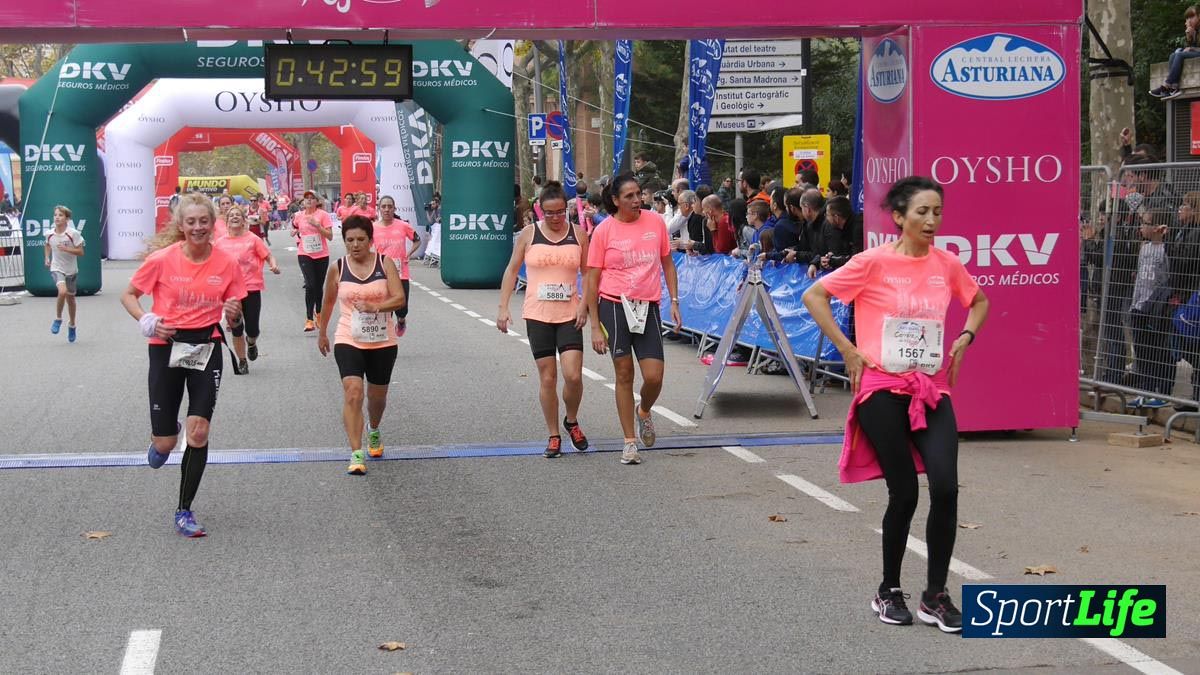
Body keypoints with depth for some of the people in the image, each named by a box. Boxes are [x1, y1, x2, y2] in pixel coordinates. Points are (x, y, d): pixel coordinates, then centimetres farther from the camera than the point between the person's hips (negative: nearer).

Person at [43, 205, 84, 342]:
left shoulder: (73, 234, -15)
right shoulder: (50, 235, -4)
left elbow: (80, 252, -14)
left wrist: (66, 249, -27)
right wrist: (47, 258, 7)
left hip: (71, 270, 0)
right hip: (57, 268, 0)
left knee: (70, 297, 14)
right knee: (62, 291, -27)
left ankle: (72, 325, 36)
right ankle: (58, 319, -5)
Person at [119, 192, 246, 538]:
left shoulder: (226, 263, -3)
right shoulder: (162, 259, -8)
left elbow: (232, 316, 8)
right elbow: (128, 295, 5)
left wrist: (233, 313, -15)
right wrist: (146, 320, -13)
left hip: (206, 348, 1)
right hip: (167, 348, -1)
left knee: (198, 431, -11)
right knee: (165, 443, 1)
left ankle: (184, 512, 4)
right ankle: (160, 441, 43)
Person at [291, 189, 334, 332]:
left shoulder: (323, 215, -6)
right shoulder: (299, 216, 2)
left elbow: (330, 236, -11)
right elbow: (294, 232, 19)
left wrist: (317, 225, -21)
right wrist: (295, 231, -4)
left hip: (321, 255, 0)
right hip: (304, 255, 0)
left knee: (318, 287, 12)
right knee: (310, 285, -14)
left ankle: (318, 315, 34)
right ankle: (309, 319, -12)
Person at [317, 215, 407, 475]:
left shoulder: (385, 263, -3)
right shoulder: (337, 269, -1)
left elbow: (399, 298, -11)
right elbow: (328, 303, 14)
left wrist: (375, 307, -27)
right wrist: (322, 333, 22)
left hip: (382, 342, 1)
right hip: (348, 341, -1)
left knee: (377, 396, 16)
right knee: (352, 393, -19)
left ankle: (374, 432, 49)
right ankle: (356, 455, -21)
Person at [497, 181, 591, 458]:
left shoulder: (578, 234, 3)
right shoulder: (529, 234, 1)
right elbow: (512, 271, 6)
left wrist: (584, 304, -6)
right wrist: (503, 308, -1)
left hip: (569, 315, 0)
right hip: (537, 315, 0)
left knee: (573, 375, -11)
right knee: (547, 378, 1)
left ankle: (572, 421, 17)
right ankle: (553, 436, 14)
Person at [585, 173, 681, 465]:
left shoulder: (656, 222, 3)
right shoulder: (604, 230, -4)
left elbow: (668, 264, 15)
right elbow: (592, 279, -2)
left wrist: (674, 302, 5)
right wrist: (595, 326, -6)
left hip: (648, 308, 2)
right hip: (614, 306, -2)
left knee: (654, 377, -5)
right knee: (624, 375, 3)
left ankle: (644, 412, 29)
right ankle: (630, 443, 13)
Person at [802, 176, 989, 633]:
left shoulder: (947, 264, 4)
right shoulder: (875, 262, -8)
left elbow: (979, 301, 24)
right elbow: (814, 295, -6)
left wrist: (963, 340, 8)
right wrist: (848, 350, -9)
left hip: (932, 390, 4)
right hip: (884, 390, -3)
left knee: (945, 488, -11)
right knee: (904, 495, -1)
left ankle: (935, 596, 4)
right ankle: (889, 592, 21)